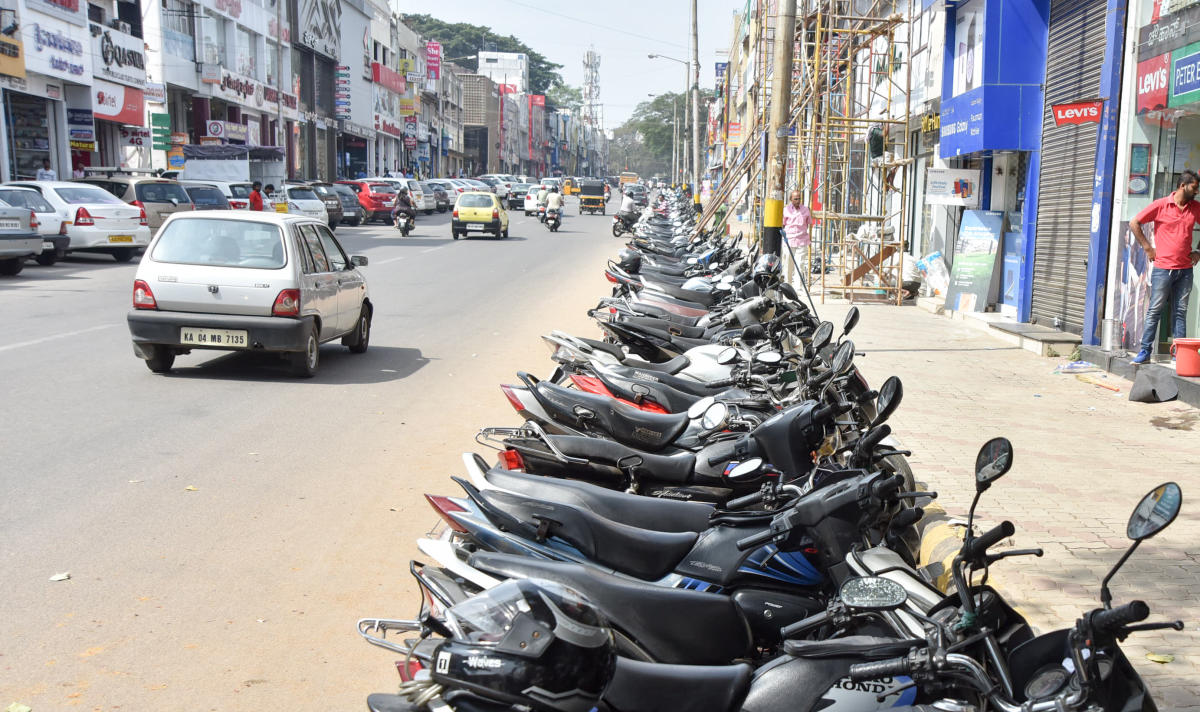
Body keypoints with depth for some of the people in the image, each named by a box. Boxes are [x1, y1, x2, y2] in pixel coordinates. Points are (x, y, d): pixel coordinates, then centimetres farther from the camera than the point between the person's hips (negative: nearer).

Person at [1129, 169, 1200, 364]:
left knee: (1180, 312, 7)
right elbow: (1134, 223, -1)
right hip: (1163, 268, -4)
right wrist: (1148, 248, -3)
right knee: (1155, 310, -2)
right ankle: (1145, 351, 2)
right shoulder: (1161, 205, -3)